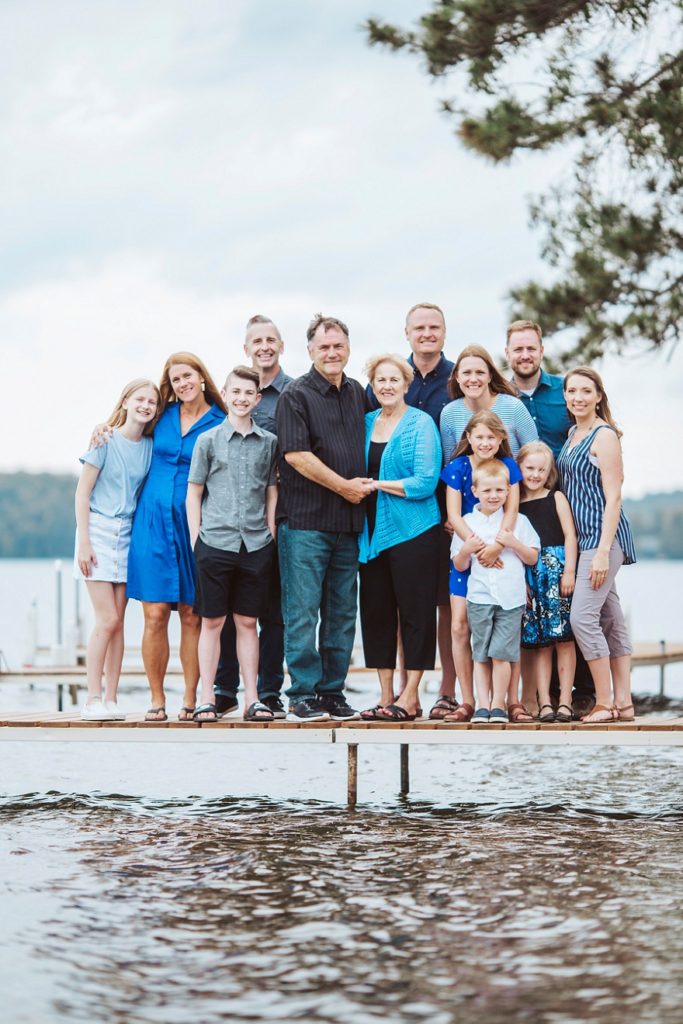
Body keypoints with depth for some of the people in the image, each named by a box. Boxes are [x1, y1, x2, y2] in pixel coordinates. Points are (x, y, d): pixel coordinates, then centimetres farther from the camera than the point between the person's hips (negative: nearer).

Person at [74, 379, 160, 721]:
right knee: (107, 620, -10)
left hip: (128, 535, 4)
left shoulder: (150, 446, 7)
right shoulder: (106, 441, -6)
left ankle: (110, 699, 6)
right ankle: (93, 699, -5)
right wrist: (84, 542, -10)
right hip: (99, 530, -4)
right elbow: (82, 492, -5)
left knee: (117, 622, 3)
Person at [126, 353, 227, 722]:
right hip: (153, 521, 1)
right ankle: (156, 700, 2)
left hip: (193, 524, -1)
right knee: (155, 615, -4)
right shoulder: (163, 415, 9)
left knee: (192, 616, 1)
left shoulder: (218, 424, 1)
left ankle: (190, 700, 7)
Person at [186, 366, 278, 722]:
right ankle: (207, 699, 6)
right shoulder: (208, 440, 3)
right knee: (212, 622, 2)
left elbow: (272, 492, 13)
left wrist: (271, 535, 6)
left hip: (256, 543, 2)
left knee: (247, 622, 7)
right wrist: (195, 539, 0)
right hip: (215, 542, -2)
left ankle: (252, 698, 10)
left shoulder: (268, 442, 8)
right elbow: (194, 494, 6)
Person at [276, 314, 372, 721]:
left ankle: (333, 691, 15)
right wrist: (343, 485, -10)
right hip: (306, 519, -6)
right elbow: (296, 454, -13)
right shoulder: (296, 396, -5)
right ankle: (303, 695, -1)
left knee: (342, 612, 9)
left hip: (349, 520, 6)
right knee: (303, 611, -4)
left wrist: (365, 483, 7)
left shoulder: (358, 393, 14)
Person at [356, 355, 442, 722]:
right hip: (372, 531, 6)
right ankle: (385, 696, 13)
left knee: (415, 612, -2)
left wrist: (377, 485, -11)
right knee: (375, 612, 6)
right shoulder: (366, 423, 12)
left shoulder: (421, 423, -5)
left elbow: (425, 482, -13)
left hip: (412, 530, -6)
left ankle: (410, 697, 2)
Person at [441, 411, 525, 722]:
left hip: (502, 556, 0)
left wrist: (496, 546, -23)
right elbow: (454, 515, -8)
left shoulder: (508, 466, -1)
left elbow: (511, 510, -7)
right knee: (460, 626, -6)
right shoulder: (458, 468, -3)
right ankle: (467, 701, 2)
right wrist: (477, 545, -24)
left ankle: (512, 700, 0)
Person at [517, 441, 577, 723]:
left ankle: (565, 700, -1)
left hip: (557, 569, -2)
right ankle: (543, 702, 2)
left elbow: (570, 535, 1)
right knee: (539, 641, 1)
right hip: (528, 575, 2)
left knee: (563, 637, -3)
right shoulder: (515, 504, 11)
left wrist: (569, 571, -9)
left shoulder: (556, 498, 6)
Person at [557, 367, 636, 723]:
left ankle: (605, 704, -8)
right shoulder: (573, 434, 15)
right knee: (611, 620, 9)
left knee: (582, 617, -13)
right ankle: (623, 703, 12)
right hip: (583, 537, 9)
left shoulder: (604, 436, -10)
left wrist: (603, 551, -19)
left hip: (603, 535, -9)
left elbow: (613, 497, -15)